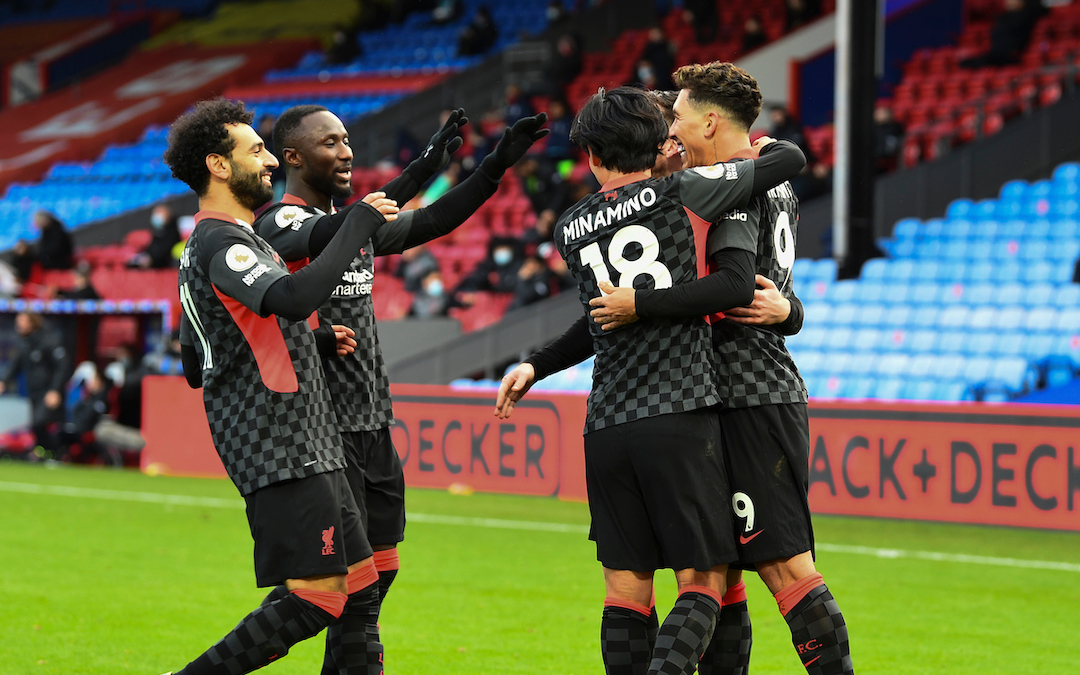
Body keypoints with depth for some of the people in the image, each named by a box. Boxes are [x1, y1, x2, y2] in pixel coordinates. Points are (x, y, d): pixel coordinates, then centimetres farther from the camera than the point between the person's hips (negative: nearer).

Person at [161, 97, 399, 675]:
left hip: (306, 448, 11)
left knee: (360, 584, 8)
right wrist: (358, 225, -21)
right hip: (282, 450, -11)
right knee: (315, 598, -13)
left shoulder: (205, 246, 20)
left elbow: (195, 367, 26)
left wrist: (310, 338, 21)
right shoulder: (220, 242, -13)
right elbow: (294, 298, -32)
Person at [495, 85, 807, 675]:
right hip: (681, 416, -4)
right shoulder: (680, 193, -1)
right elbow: (791, 158, 7)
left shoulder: (569, 231, 12)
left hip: (606, 428, 4)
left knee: (625, 587, 8)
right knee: (703, 580, -2)